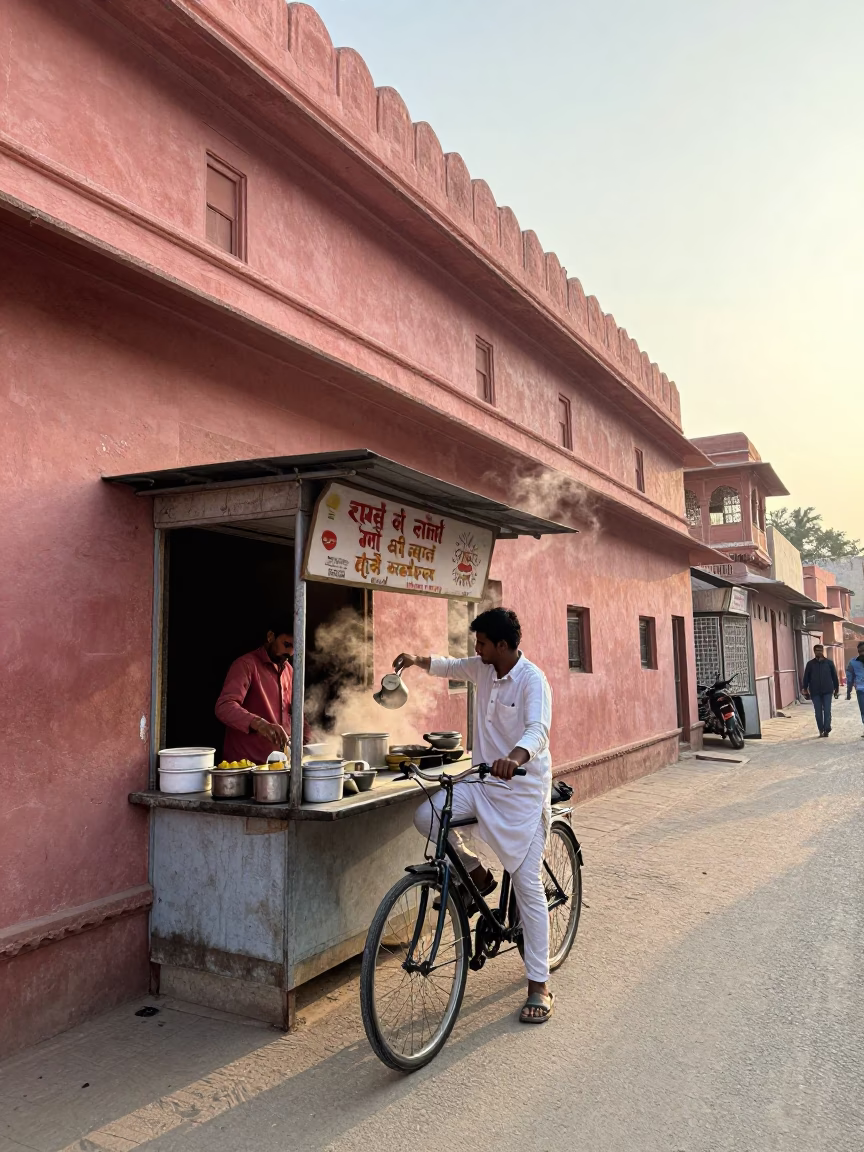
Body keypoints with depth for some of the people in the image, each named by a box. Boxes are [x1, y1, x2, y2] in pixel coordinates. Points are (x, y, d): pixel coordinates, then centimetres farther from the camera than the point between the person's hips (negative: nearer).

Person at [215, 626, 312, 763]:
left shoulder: (289, 670, 11)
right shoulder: (246, 664, -11)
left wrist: (308, 744, 5)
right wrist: (259, 724, -39)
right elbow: (224, 707, -25)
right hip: (245, 763, -6)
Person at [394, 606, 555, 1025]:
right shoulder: (483, 669, 2)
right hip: (483, 779, 7)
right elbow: (451, 667, 23)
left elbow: (538, 729, -35)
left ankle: (539, 986, 10)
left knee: (528, 886, -3)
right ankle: (476, 875, 10)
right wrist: (418, 660, 5)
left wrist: (515, 756, -56)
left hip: (523, 789, -6)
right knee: (426, 815, -16)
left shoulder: (532, 680, -19)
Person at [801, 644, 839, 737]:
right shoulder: (810, 664, 6)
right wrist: (805, 690, 3)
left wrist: (836, 689, 10)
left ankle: (827, 729, -6)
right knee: (818, 712, 3)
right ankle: (821, 730, 11)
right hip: (815, 692, 1)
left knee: (827, 711, -7)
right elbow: (806, 677, 7)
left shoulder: (829, 662, 6)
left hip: (827, 691, -1)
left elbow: (834, 676, 11)